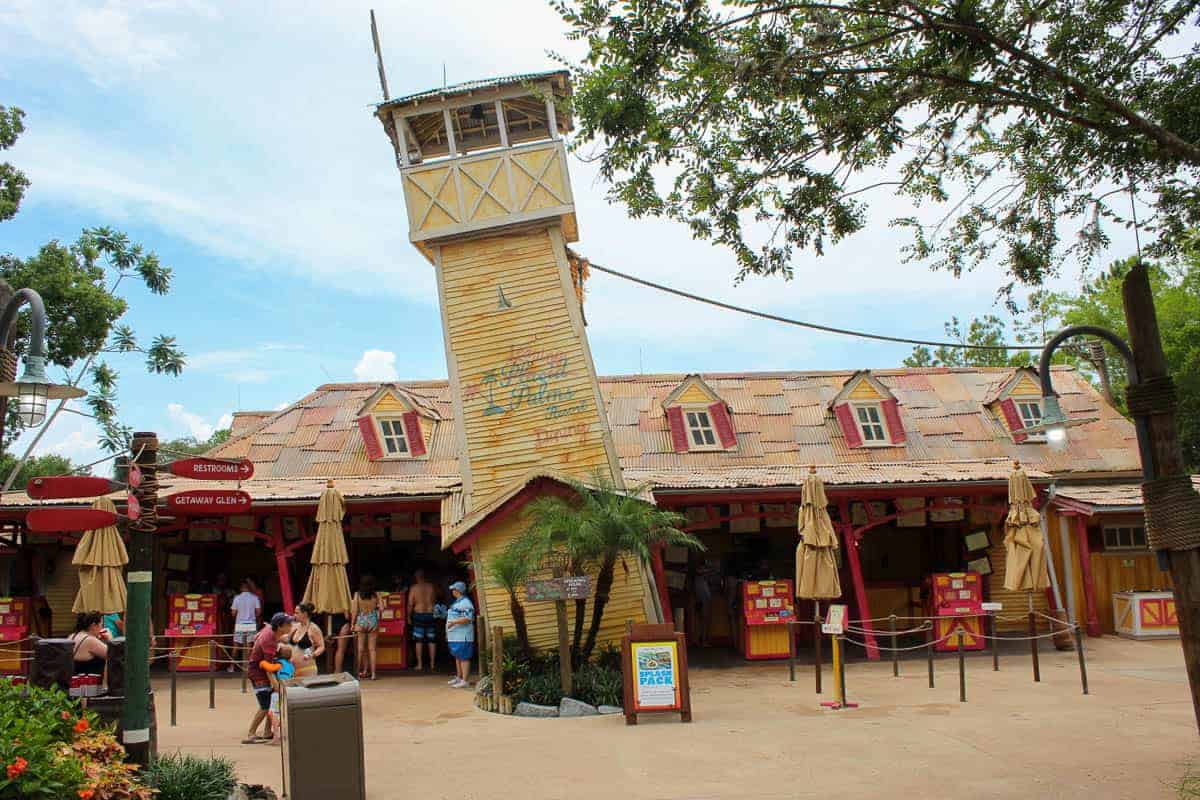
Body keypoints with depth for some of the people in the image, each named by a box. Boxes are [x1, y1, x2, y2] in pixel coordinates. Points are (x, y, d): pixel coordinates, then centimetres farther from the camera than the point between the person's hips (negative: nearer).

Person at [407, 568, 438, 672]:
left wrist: (409, 617, 3)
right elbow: (435, 601, 10)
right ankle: (432, 664, 9)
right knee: (431, 640, 7)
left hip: (419, 615, -2)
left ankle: (420, 664, 3)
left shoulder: (414, 588, -4)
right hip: (431, 614, 3)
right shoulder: (431, 587, 4)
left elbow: (410, 604, -5)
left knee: (419, 641, 3)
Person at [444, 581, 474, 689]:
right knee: (457, 657, 18)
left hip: (463, 636, -11)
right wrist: (448, 632, 26)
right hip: (455, 636, 11)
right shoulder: (457, 602, 18)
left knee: (464, 658, -9)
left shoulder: (465, 603, -16)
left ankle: (465, 681, -9)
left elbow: (468, 619, -25)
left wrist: (453, 622, -27)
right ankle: (459, 678, 28)